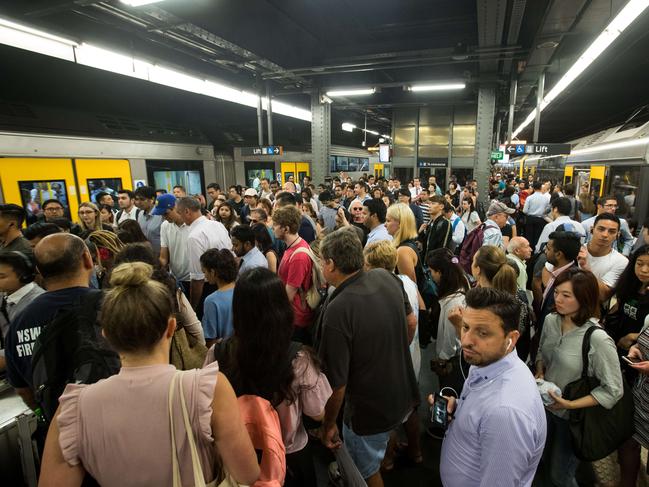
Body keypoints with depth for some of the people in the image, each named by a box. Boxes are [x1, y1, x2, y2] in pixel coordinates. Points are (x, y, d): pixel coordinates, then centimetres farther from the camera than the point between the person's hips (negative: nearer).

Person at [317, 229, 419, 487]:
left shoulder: (337, 311, -34)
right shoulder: (387, 277, -12)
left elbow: (337, 384, -26)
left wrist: (328, 425, -8)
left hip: (370, 412, -6)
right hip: (405, 395, 7)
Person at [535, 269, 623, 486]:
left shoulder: (598, 340, -28)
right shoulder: (551, 320, -11)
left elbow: (613, 391, -20)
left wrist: (570, 404, -23)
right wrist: (539, 372, -9)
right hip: (545, 406, 5)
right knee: (541, 463, 25)